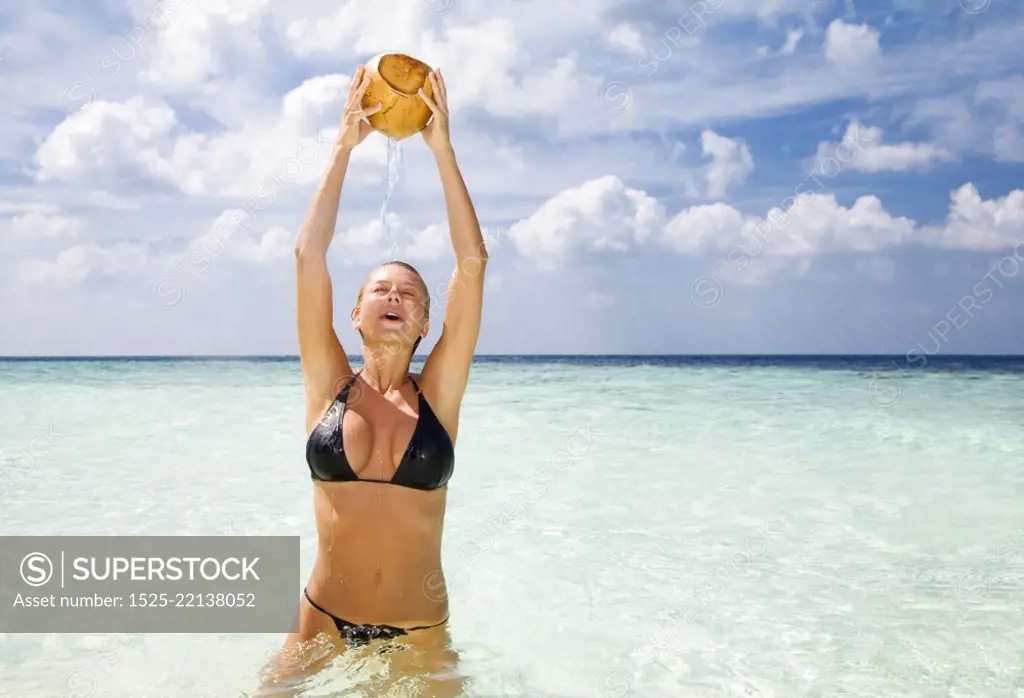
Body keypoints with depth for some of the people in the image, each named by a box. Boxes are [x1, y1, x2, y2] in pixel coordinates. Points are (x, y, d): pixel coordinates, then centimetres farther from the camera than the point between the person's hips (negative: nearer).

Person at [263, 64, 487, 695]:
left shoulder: (438, 393, -4)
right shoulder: (329, 386, -2)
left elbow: (473, 261, -9)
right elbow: (309, 252, -7)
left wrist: (443, 148, -8)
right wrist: (345, 145, -7)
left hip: (420, 636, 0)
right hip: (324, 624, 1)